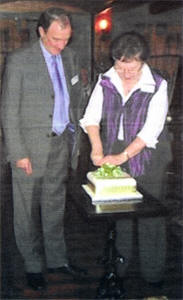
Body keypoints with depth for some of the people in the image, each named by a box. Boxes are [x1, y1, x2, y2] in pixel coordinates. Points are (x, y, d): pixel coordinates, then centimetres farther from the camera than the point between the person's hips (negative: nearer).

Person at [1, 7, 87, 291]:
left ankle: (57, 259, 32)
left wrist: (75, 139, 12)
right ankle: (34, 265, 25)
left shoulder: (70, 56, 7)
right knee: (28, 211, 8)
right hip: (31, 147, -5)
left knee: (55, 207, 17)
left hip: (62, 145, 5)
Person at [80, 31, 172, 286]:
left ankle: (153, 274, 22)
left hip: (146, 158, -3)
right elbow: (92, 116, -5)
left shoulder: (157, 86, -11)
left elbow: (151, 130, -17)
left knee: (151, 216, 4)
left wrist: (123, 156, -24)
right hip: (112, 155, 3)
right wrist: (97, 147, -21)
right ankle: (118, 267, 31)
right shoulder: (105, 82, 0)